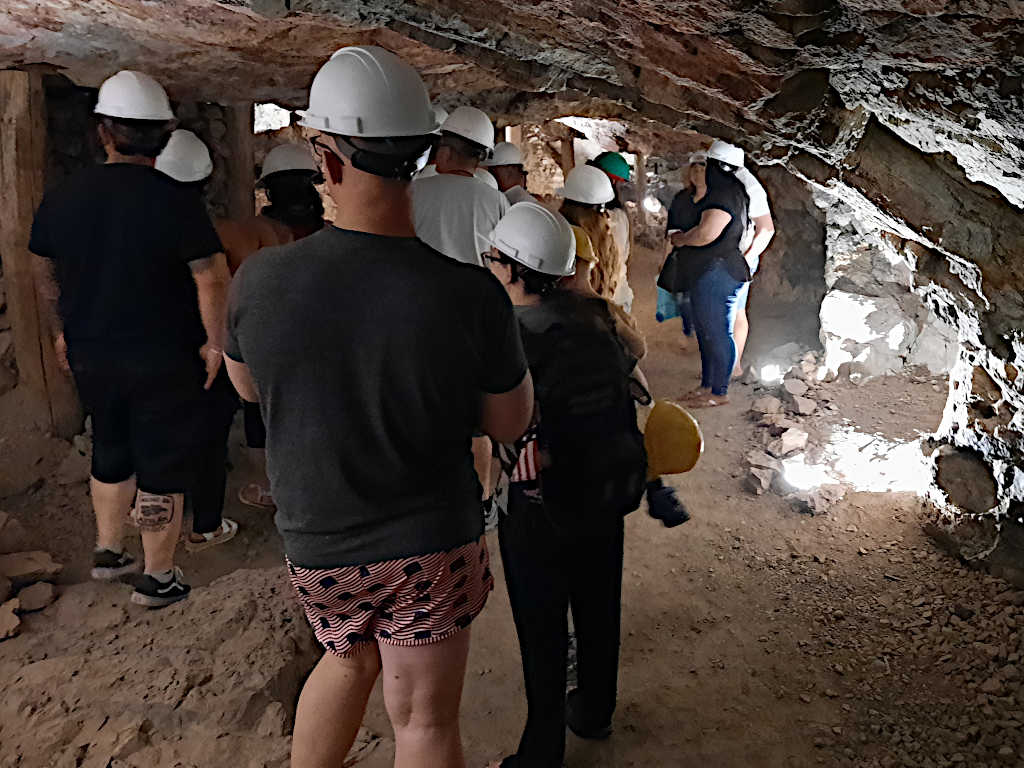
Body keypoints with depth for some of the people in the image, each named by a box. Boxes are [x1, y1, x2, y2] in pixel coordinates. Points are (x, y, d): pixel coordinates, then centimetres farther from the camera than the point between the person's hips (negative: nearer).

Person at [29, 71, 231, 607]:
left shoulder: (61, 199, -1)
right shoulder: (175, 202, -17)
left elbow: (44, 274, 10)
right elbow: (212, 280, -19)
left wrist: (61, 332, 23)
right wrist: (214, 343, -7)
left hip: (91, 356, 5)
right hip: (163, 361, -5)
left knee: (109, 454, 24)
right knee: (161, 467, 8)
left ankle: (108, 552, 38)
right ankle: (158, 579, 18)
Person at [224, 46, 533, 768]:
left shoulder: (260, 279, -18)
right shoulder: (474, 295, -23)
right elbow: (511, 422, -8)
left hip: (316, 542, 3)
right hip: (433, 544, -2)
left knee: (350, 658, 31)